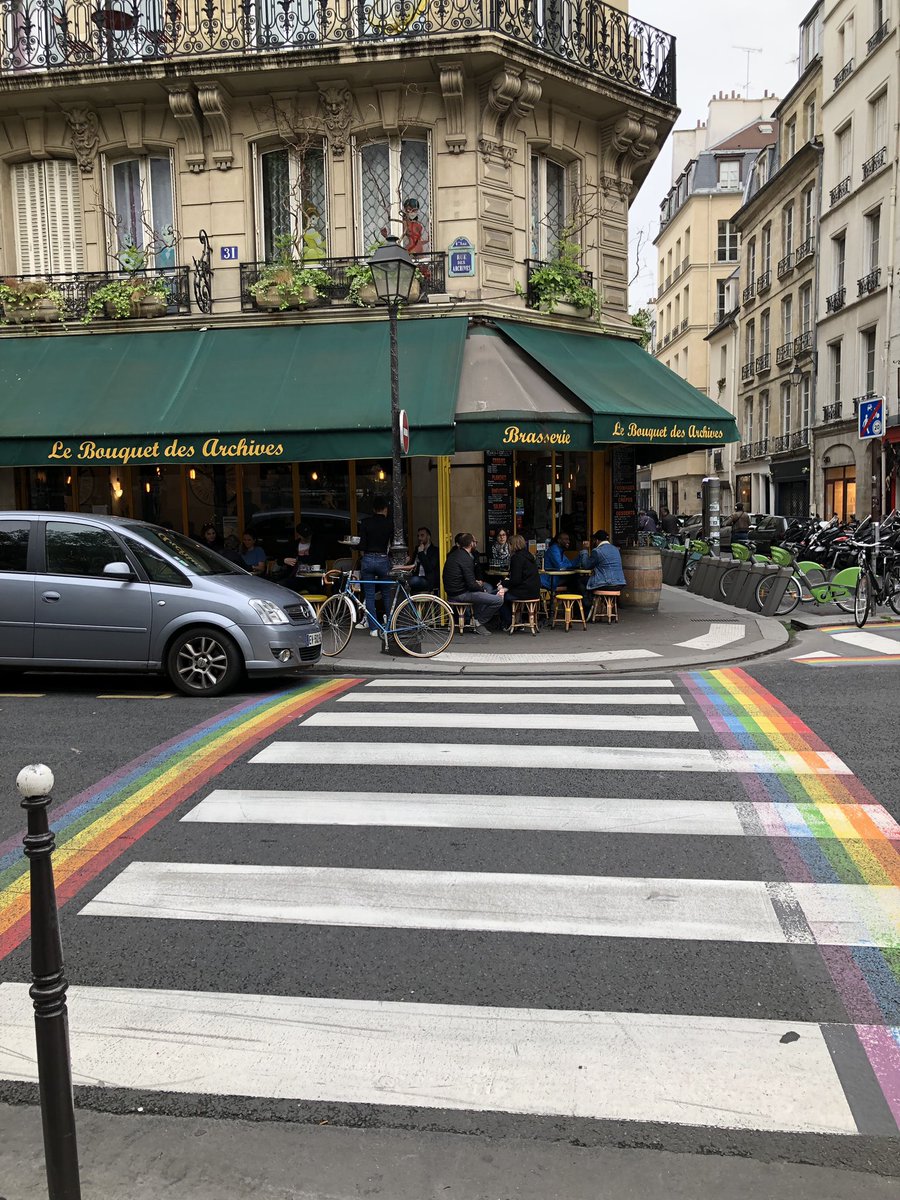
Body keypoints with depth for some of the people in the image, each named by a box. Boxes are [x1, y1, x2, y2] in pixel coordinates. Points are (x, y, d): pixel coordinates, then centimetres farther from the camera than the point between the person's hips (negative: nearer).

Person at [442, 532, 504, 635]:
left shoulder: (454, 554, 12)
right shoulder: (466, 558, -17)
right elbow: (471, 585, -20)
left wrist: (476, 583, 12)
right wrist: (481, 588, -1)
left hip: (452, 591, 10)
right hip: (460, 594, -10)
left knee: (488, 587, 31)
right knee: (498, 600, -17)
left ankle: (476, 618, 21)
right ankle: (479, 622, 1)